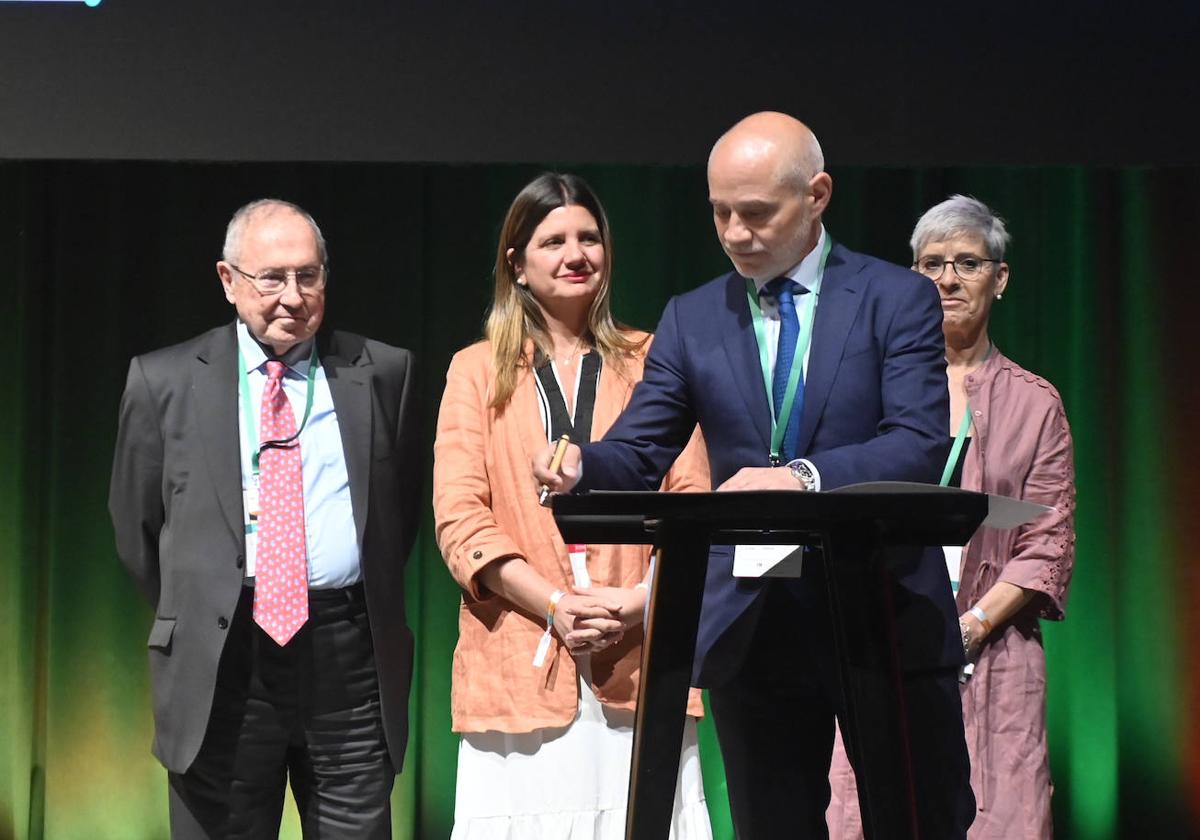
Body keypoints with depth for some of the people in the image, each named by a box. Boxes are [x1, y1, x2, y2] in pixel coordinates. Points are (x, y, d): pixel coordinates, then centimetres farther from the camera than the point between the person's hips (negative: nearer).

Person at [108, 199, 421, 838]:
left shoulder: (382, 373, 7)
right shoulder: (165, 382, 4)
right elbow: (135, 524, 11)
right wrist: (192, 615, 11)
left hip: (351, 661, 1)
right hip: (221, 662, -1)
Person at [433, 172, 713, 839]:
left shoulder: (650, 362, 13)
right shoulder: (478, 370, 12)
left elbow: (693, 503, 5)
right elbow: (458, 517, 1)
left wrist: (643, 600, -11)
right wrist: (554, 605, -11)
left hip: (638, 666, 1)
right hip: (522, 670, 0)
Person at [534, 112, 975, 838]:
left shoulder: (898, 300, -1)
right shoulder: (692, 318, 9)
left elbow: (920, 446, -14)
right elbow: (638, 453, 6)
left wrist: (804, 477, -30)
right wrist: (582, 467, -17)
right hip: (753, 634, 3)